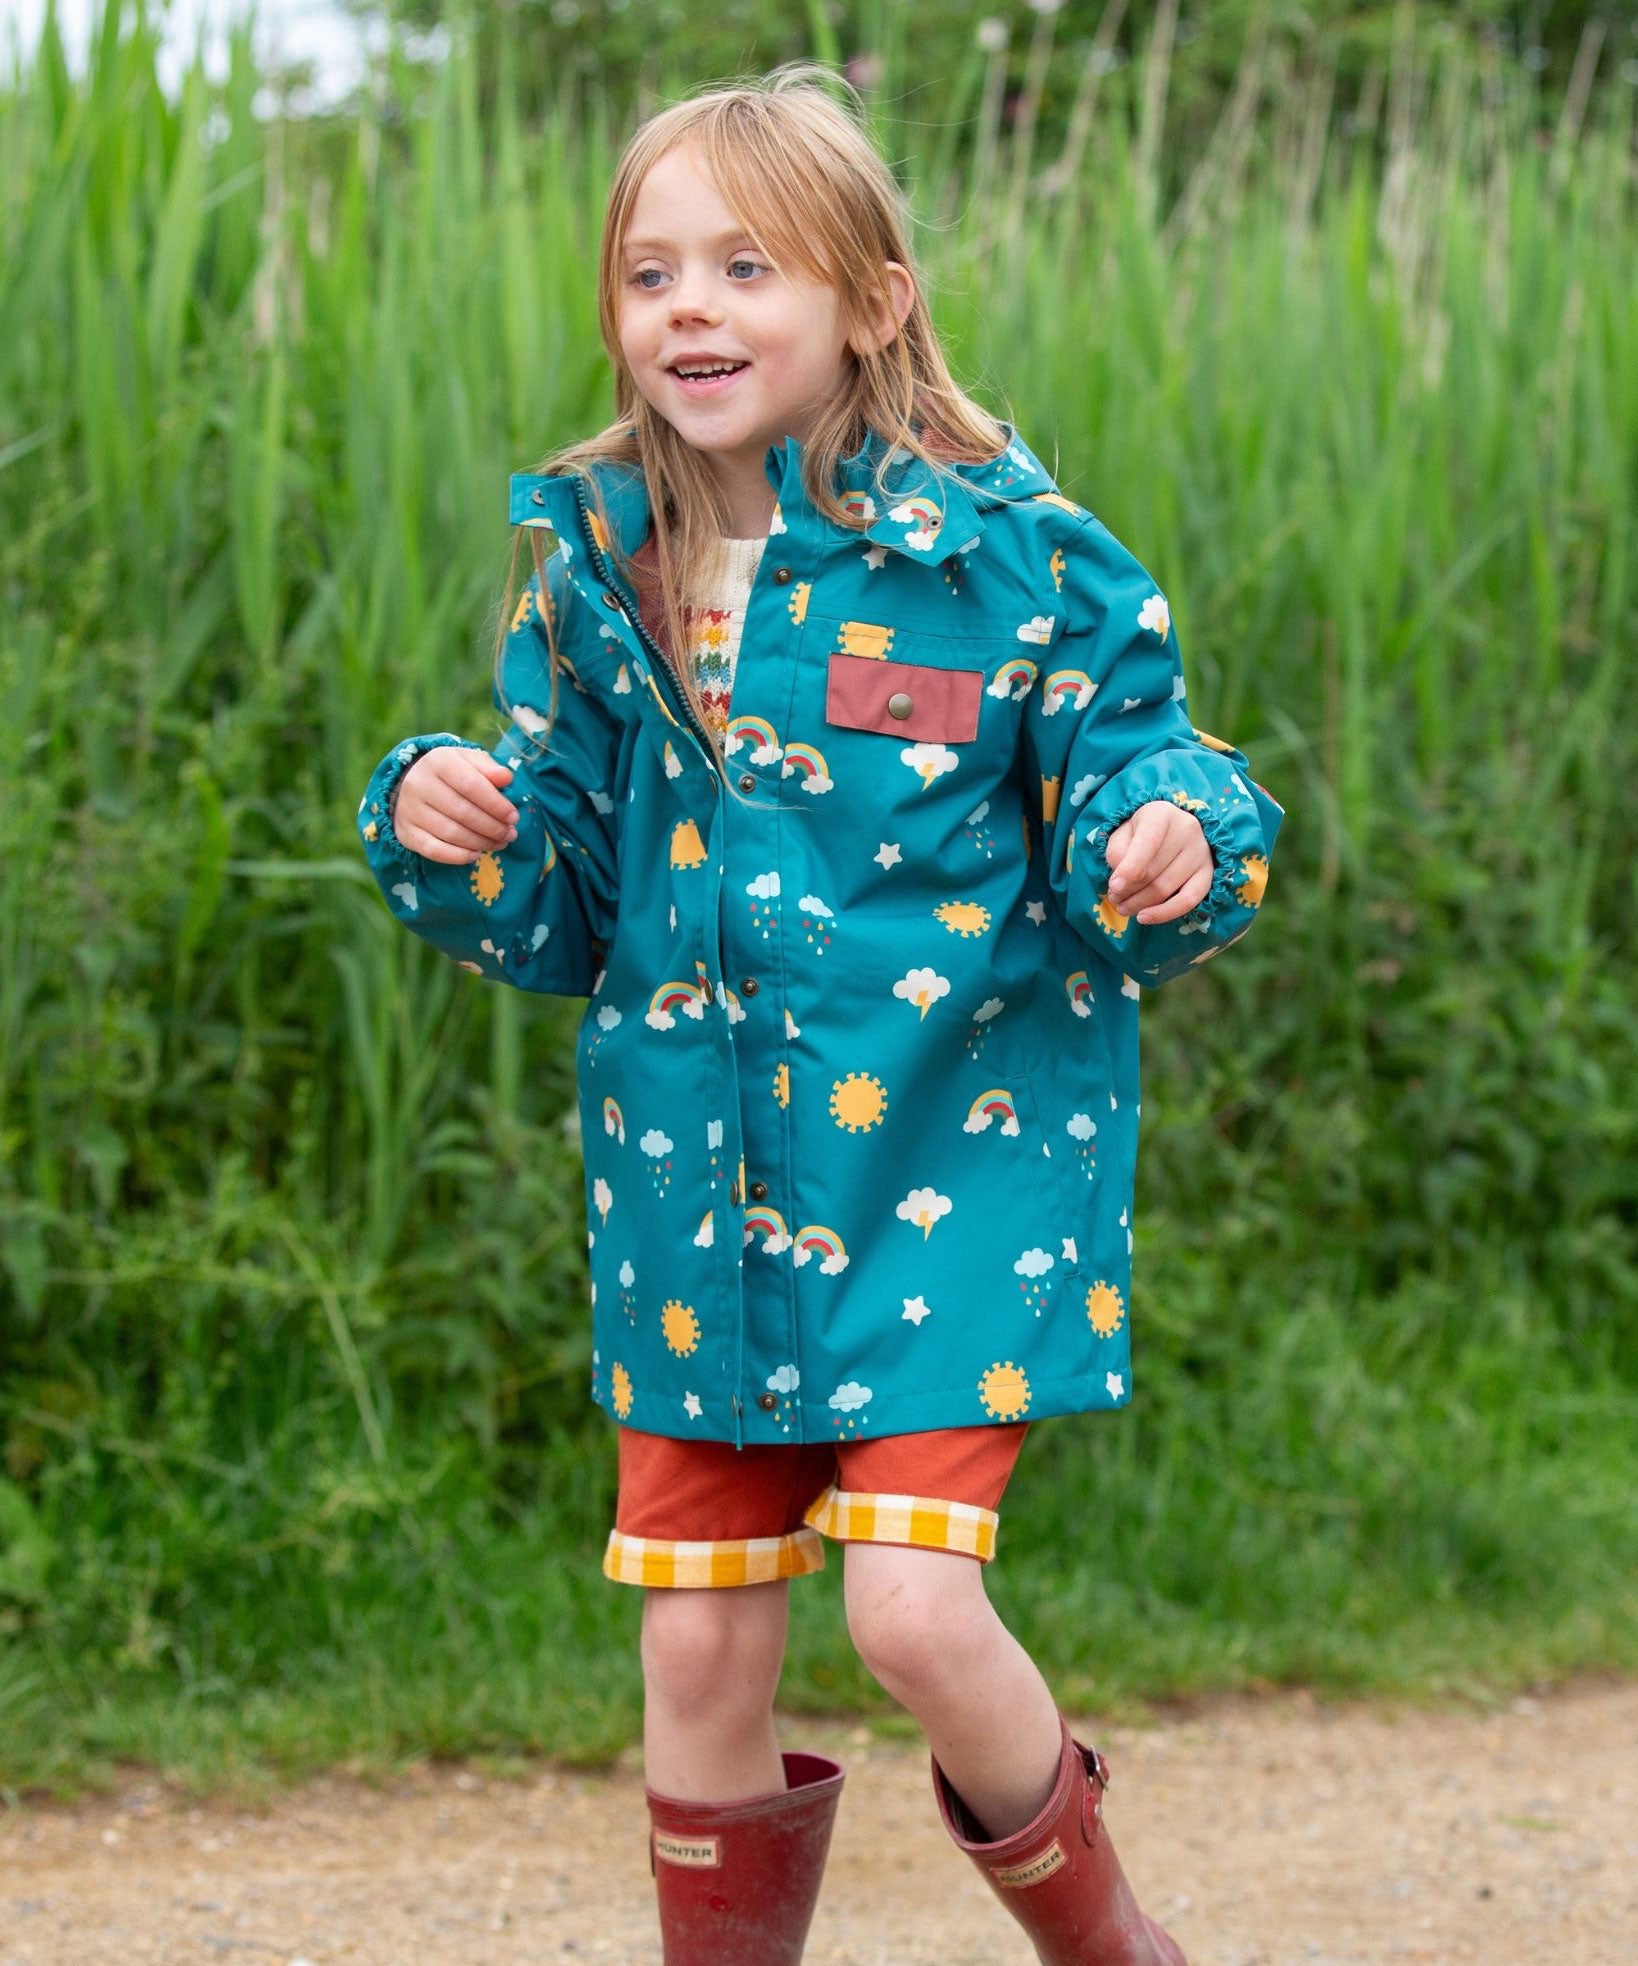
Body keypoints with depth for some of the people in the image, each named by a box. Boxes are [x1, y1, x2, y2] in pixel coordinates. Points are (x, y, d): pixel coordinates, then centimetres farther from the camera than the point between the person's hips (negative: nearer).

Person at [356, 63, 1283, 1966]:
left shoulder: (1008, 553, -9)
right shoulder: (596, 568, 2)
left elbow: (1128, 775, -3)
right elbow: (564, 911, 9)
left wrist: (1170, 843, -25)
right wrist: (451, 831, -11)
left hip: (947, 1160, -4)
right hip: (697, 1180, 4)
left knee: (915, 1611, -12)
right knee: (699, 1657, 7)